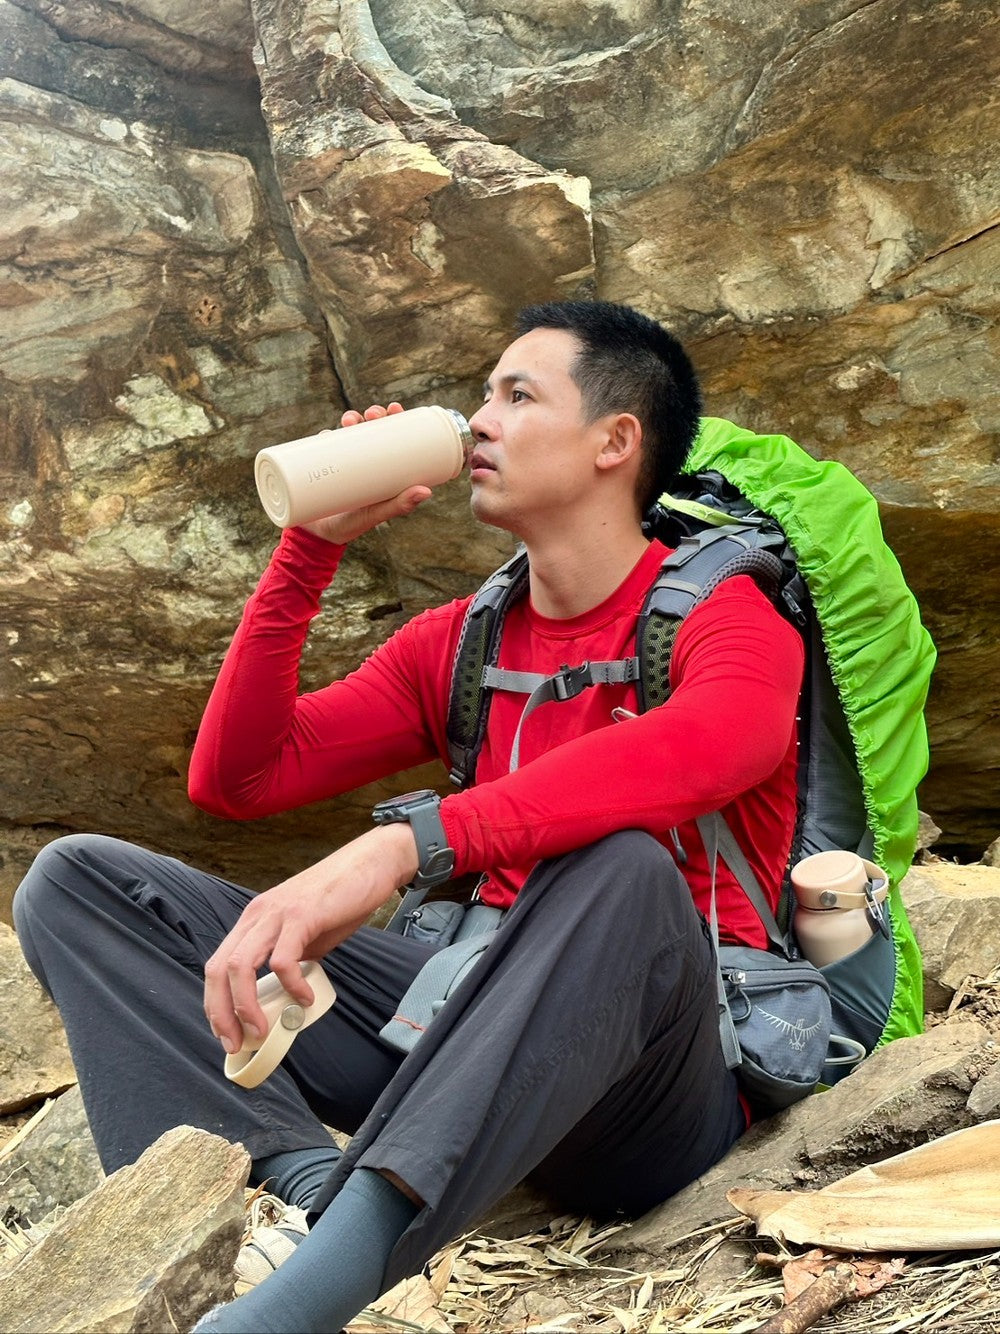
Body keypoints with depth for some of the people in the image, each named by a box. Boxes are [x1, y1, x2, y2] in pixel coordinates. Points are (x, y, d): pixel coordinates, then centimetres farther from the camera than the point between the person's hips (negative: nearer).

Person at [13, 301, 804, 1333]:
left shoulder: (725, 618, -3)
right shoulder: (457, 645, 16)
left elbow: (706, 746, -30)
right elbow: (234, 779, 11)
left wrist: (400, 846, -41)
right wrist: (312, 545, 4)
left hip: (649, 1080, -5)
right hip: (468, 1013, 6)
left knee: (619, 865, -40)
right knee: (77, 879, -3)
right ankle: (306, 1179, -28)